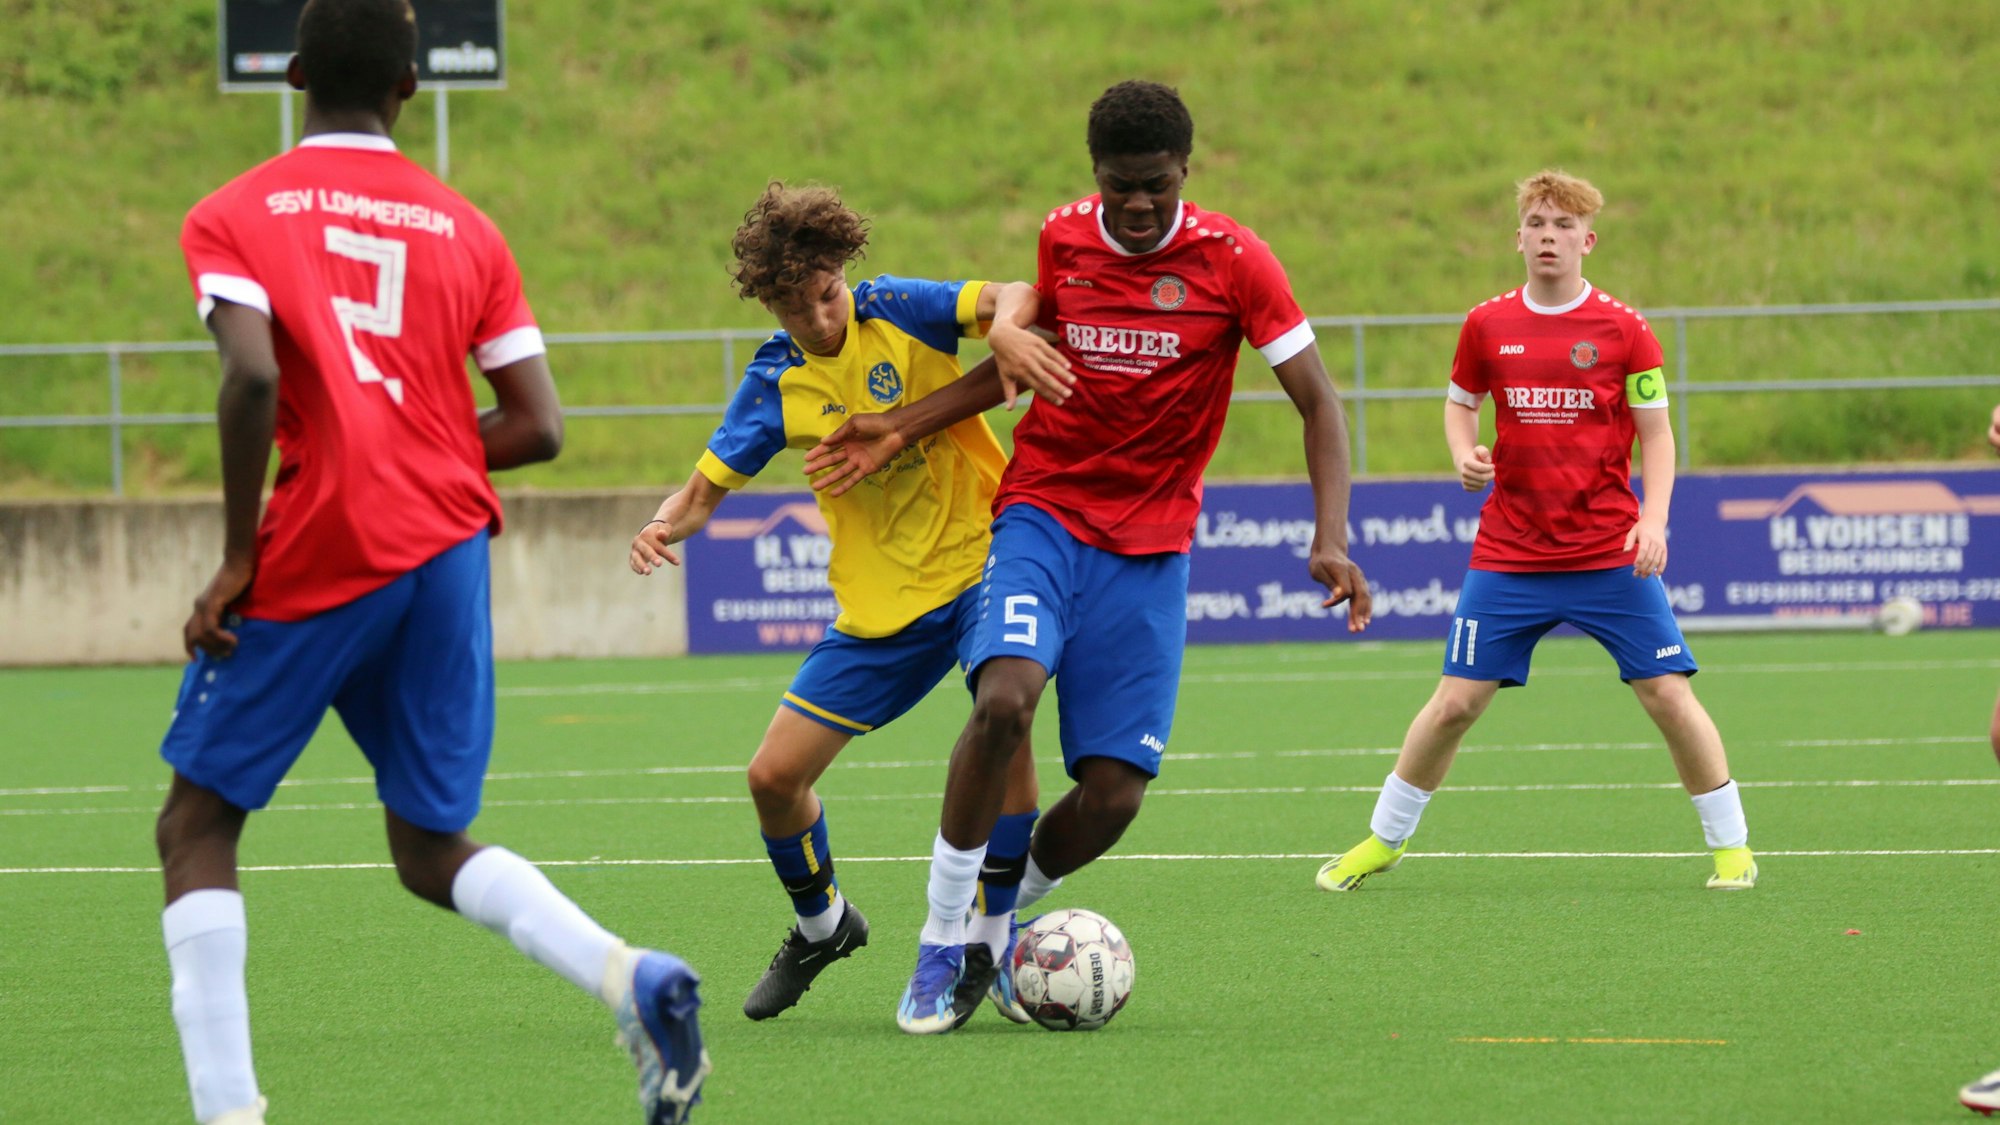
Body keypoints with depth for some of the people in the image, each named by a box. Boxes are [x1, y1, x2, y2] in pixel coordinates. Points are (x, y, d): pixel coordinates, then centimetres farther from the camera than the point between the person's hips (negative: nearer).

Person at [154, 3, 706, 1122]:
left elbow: (254, 374, -17)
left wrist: (238, 558, -9)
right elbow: (536, 427, 6)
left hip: (318, 553, -4)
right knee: (433, 848, 16)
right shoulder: (466, 228, 12)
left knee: (198, 826, 10)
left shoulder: (234, 216, 1)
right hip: (450, 549, 4)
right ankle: (632, 976, -11)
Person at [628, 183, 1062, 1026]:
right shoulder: (776, 384, 0)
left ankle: (991, 937, -14)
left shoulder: (897, 312, -8)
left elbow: (1010, 301, -19)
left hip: (979, 556, -4)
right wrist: (665, 525, -19)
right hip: (880, 603, 4)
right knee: (774, 777, 1)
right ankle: (820, 926, 33)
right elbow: (706, 487, 4)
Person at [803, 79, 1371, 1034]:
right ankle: (940, 945, -15)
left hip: (1150, 550, 0)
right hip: (1043, 515, 0)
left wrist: (1331, 540, -17)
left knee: (1114, 793, -8)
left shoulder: (1232, 262, -7)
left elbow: (1318, 403, -4)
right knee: (1005, 697, -28)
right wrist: (902, 430, 12)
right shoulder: (1063, 238, 2)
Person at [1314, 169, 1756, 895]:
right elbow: (1459, 402, 18)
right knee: (1455, 702, 0)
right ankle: (1383, 841, 17)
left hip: (1611, 556, -1)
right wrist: (1465, 455, -3)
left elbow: (1656, 433, 1)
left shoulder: (1623, 329, -3)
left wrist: (1653, 518, -13)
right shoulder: (1487, 326, 2)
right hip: (1509, 557, 1)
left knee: (1669, 696, -6)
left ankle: (1730, 846, 8)